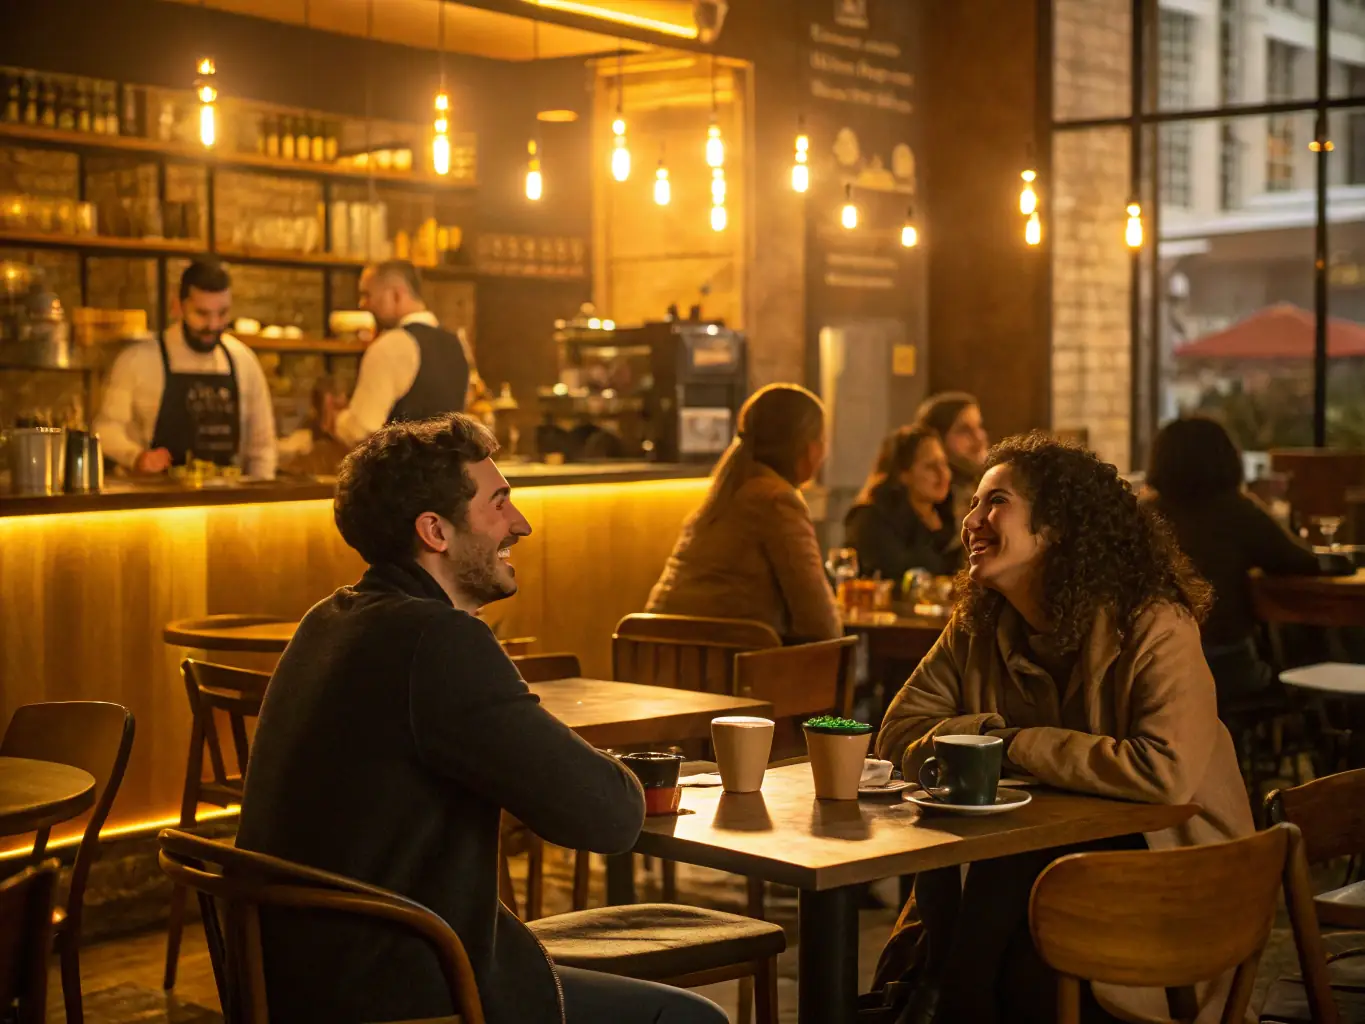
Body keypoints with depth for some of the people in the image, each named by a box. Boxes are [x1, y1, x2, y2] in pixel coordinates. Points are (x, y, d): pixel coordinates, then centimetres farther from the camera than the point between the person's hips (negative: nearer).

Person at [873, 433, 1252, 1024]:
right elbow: (900, 736, 4)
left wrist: (1017, 746, -20)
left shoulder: (1154, 626, -16)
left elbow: (1166, 771, -29)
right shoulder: (976, 628, 3)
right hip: (1032, 854, 5)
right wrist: (980, 734, -18)